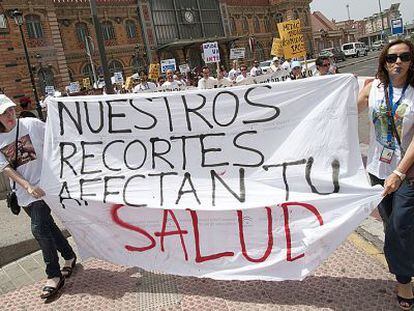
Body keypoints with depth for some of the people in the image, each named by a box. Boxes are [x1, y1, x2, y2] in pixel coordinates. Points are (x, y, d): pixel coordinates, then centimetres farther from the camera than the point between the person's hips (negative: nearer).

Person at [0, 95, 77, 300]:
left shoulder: (31, 124, -7)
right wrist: (27, 186, -17)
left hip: (43, 184, -4)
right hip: (24, 192, 4)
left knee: (39, 228, -11)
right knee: (47, 225, 14)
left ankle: (54, 275, 2)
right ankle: (69, 256, 35)